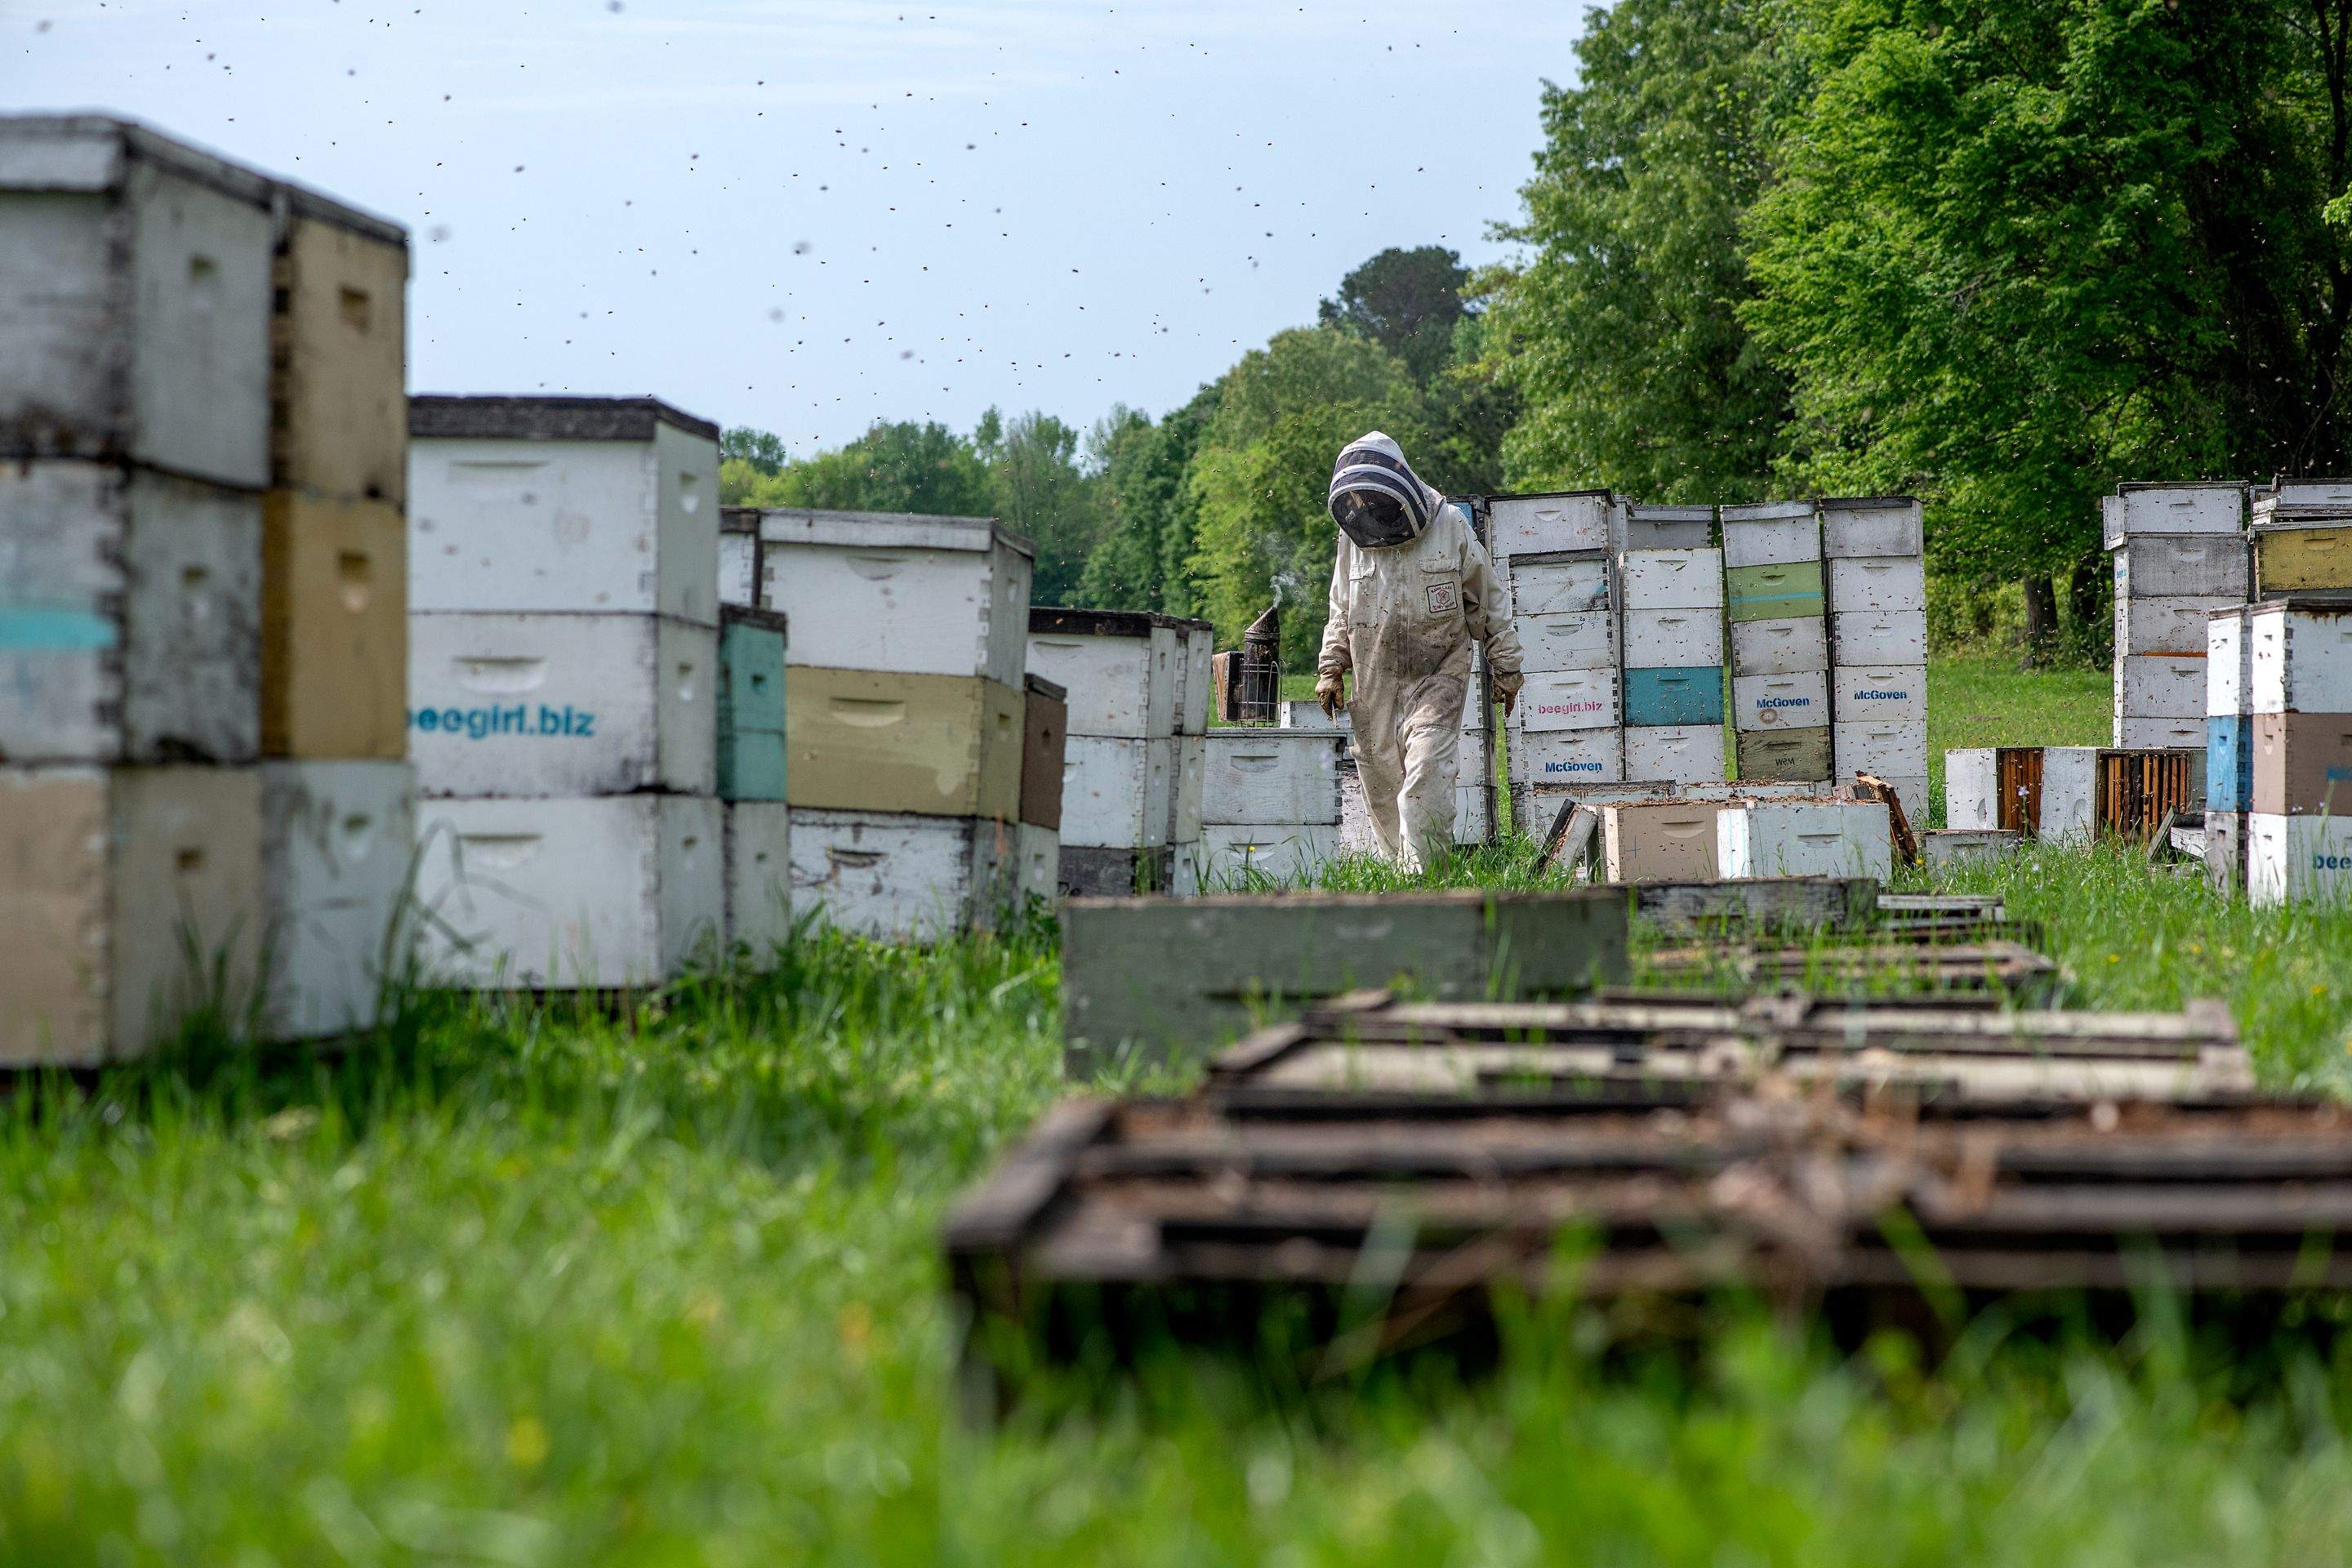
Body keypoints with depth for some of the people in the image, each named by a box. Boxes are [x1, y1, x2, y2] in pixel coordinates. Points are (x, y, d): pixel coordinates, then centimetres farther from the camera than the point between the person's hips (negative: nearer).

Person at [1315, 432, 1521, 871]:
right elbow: (1341, 613, 18)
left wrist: (1506, 670, 5)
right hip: (1375, 687, 4)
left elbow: (1489, 603, 4)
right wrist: (1331, 669, 9)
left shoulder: (1450, 527, -4)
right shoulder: (1352, 537, 6)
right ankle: (1398, 867, 17)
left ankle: (1423, 873, -17)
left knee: (1425, 777, -17)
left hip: (1437, 680, -4)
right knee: (1382, 789, 5)